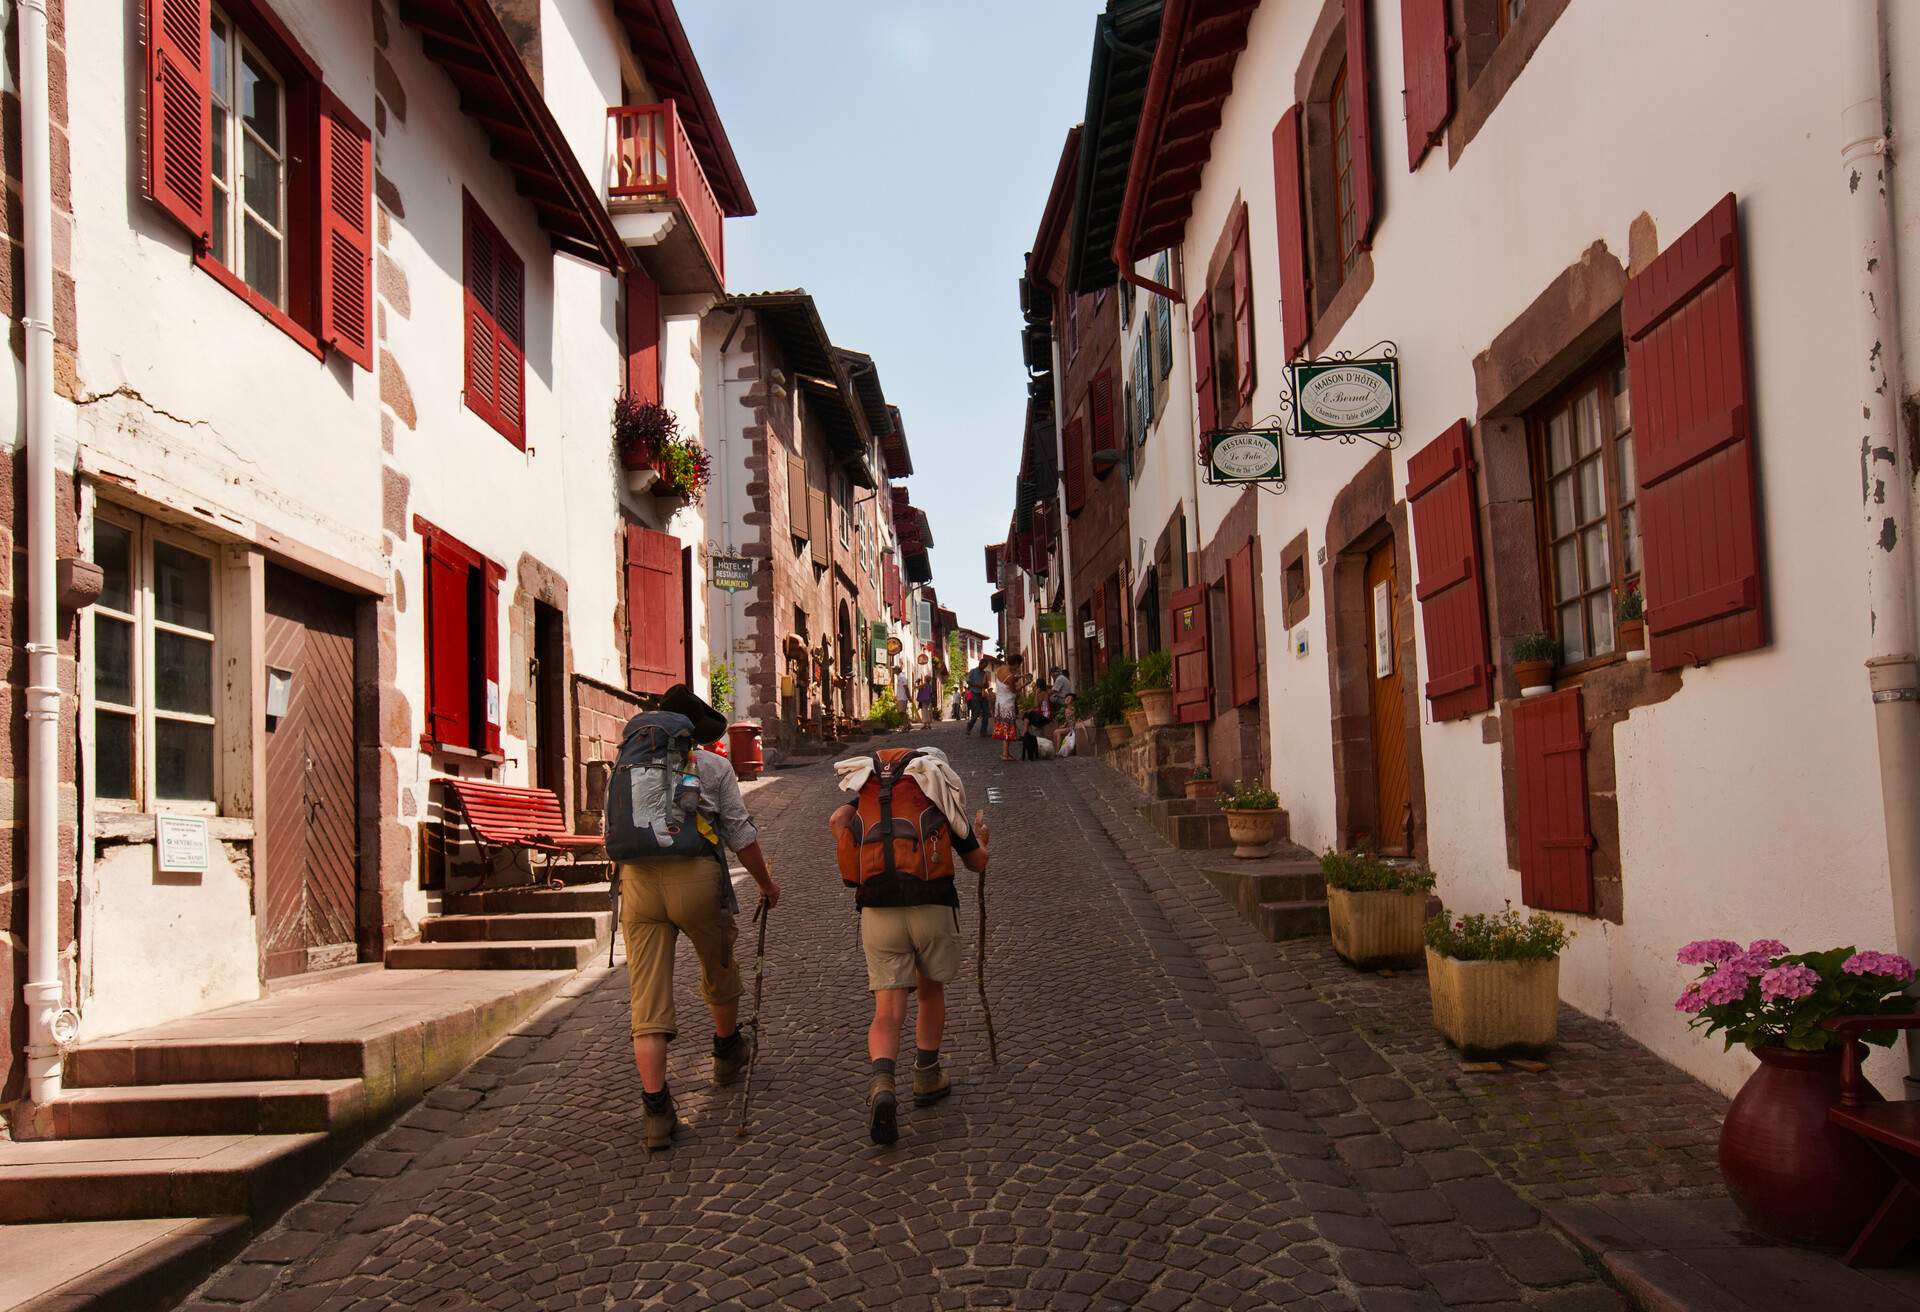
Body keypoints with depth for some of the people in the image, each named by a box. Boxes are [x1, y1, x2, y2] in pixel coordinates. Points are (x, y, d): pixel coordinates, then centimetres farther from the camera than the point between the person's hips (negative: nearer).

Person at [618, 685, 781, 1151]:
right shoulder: (714, 766, 8)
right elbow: (740, 833, 5)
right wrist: (766, 884, 17)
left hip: (638, 881, 2)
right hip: (696, 877, -2)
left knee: (647, 1000, 2)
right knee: (719, 969, 25)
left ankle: (655, 1107, -7)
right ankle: (727, 1051, 47)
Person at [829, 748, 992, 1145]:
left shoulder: (867, 792, 18)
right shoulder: (944, 794, 11)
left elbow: (837, 819, 0)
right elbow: (977, 863, 17)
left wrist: (856, 866, 15)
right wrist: (980, 836, 39)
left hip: (877, 913, 1)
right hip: (933, 907, -1)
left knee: (887, 1011, 2)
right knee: (931, 991, 24)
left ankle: (881, 1083, -21)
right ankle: (927, 1077, 29)